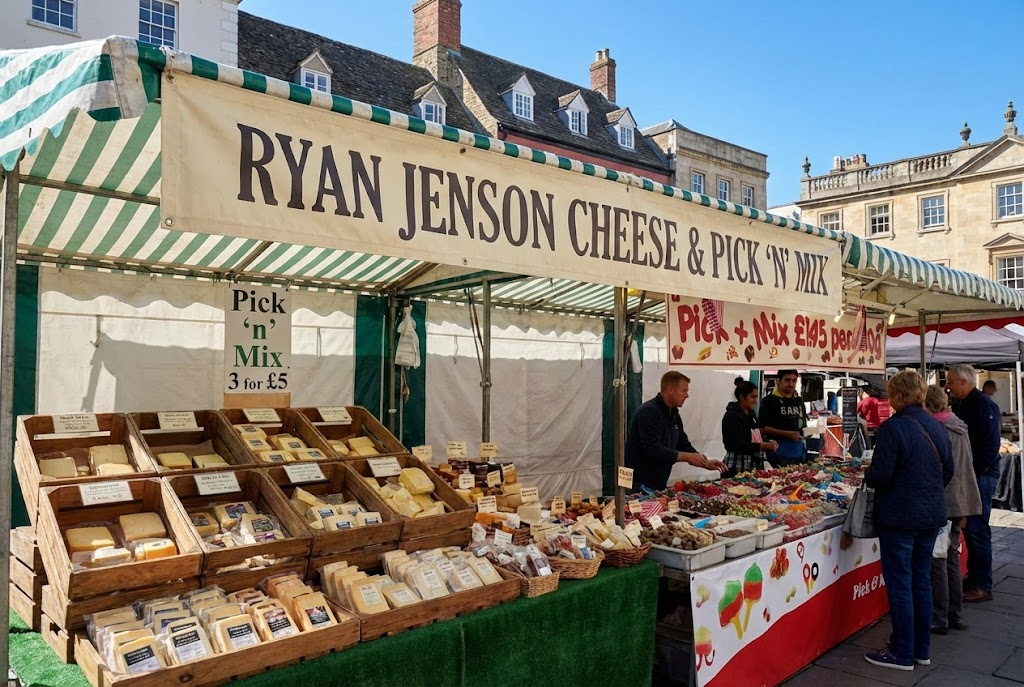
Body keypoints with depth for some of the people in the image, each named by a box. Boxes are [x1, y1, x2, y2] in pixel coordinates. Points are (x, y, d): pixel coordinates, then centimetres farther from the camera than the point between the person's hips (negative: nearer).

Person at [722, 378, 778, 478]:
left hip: (754, 465, 8)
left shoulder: (751, 413, 14)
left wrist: (768, 443, 1)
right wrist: (762, 446, -22)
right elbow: (737, 446, -18)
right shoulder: (732, 416, -12)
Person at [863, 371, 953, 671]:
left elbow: (880, 476, -20)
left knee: (900, 583, 3)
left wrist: (867, 473, 1)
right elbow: (948, 472, 13)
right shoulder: (936, 427, 5)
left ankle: (903, 654, 11)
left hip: (900, 516, -7)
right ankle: (922, 649, 26)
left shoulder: (893, 428, -18)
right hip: (932, 515, 7)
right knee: (921, 581, 16)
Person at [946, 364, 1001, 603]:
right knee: (970, 528, 14)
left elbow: (991, 444, -20)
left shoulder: (983, 405, -15)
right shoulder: (964, 404, 14)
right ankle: (974, 578, 23)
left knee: (977, 530, -5)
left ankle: (982, 587, 3)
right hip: (969, 476, 9)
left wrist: (975, 473, -20)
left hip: (981, 476, -9)